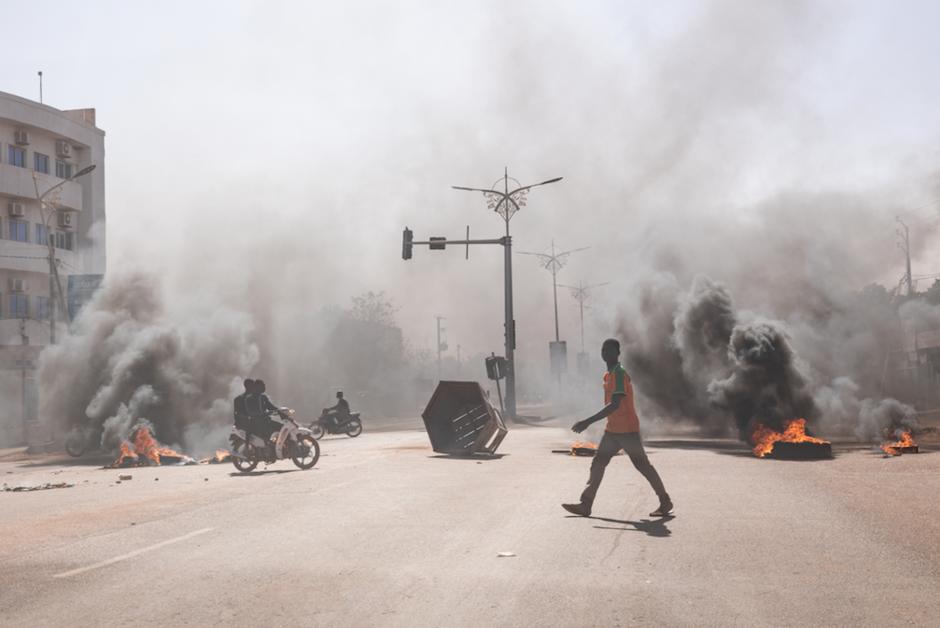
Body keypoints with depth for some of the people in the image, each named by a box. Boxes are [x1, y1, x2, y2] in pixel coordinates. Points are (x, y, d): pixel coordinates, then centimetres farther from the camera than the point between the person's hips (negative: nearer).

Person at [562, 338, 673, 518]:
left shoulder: (619, 374, -19)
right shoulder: (608, 375, 11)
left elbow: (614, 405, -28)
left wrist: (588, 422, -31)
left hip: (627, 430, -9)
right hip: (612, 430, 9)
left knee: (642, 465, 1)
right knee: (598, 463, 2)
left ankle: (665, 502, 15)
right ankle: (586, 505, 1)